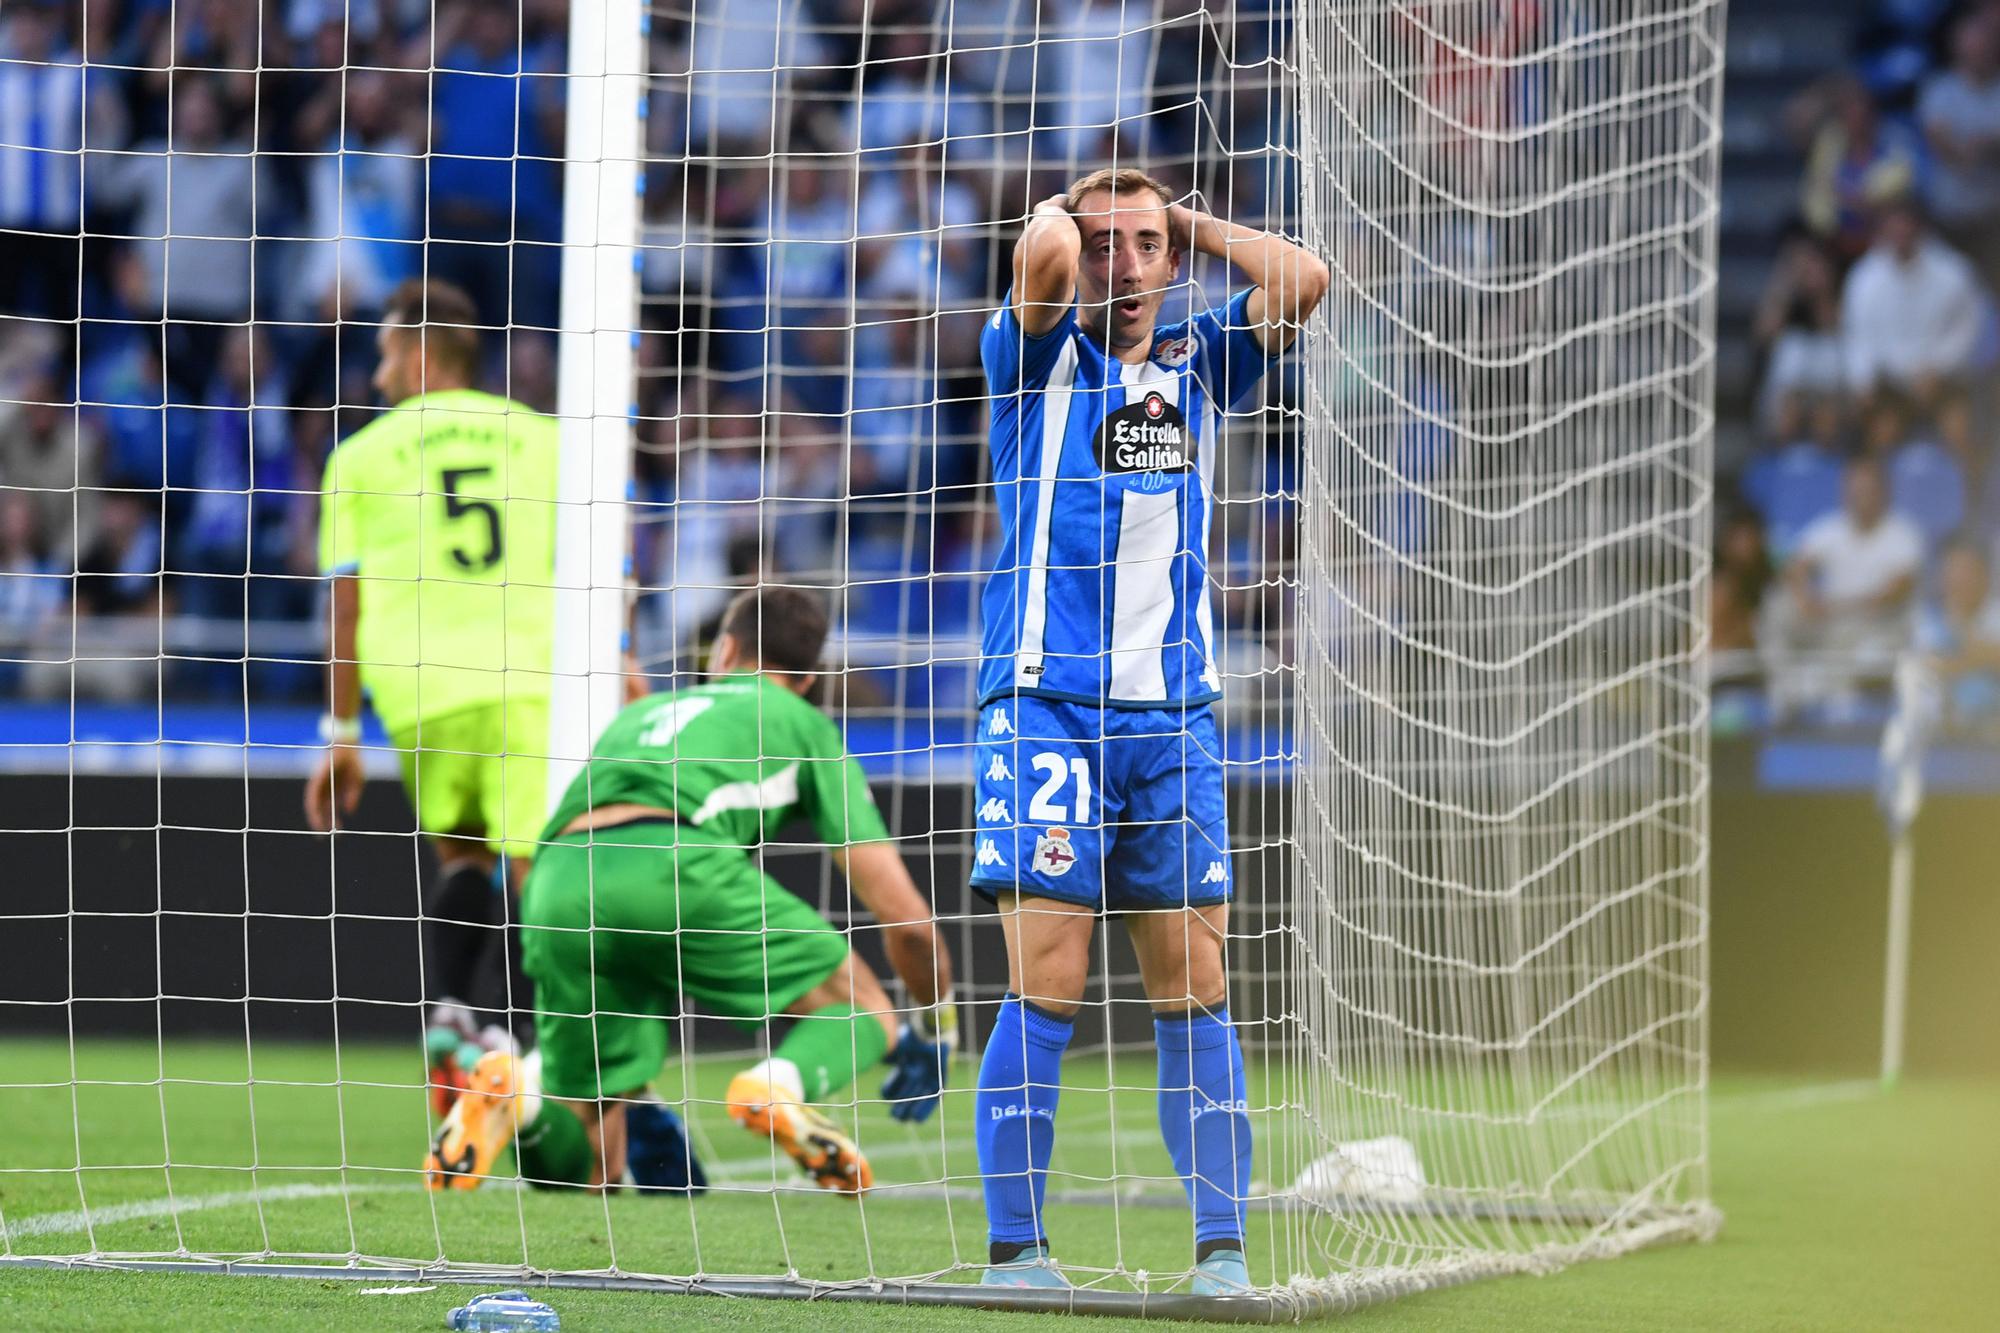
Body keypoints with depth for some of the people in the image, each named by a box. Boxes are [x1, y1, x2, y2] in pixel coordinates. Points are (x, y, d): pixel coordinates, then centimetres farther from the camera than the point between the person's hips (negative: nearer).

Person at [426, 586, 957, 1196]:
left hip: (554, 886, 4)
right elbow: (905, 916, 25)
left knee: (585, 1163, 16)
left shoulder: (639, 711, 42)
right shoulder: (803, 725, 29)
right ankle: (781, 1084, -19)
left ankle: (517, 1091, -18)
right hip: (677, 864, -4)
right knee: (862, 1014, 15)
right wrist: (933, 1029, 44)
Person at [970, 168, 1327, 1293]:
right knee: (1048, 988, -8)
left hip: (1175, 712, 4)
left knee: (1197, 990, 3)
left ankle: (1224, 1247, 6)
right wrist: (1058, 214, 5)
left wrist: (1188, 220, 9)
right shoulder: (1040, 358, 4)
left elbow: (1303, 282, -1)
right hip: (1046, 705, -4)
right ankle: (1015, 1249, -4)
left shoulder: (1199, 364, 14)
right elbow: (1045, 259, -17)